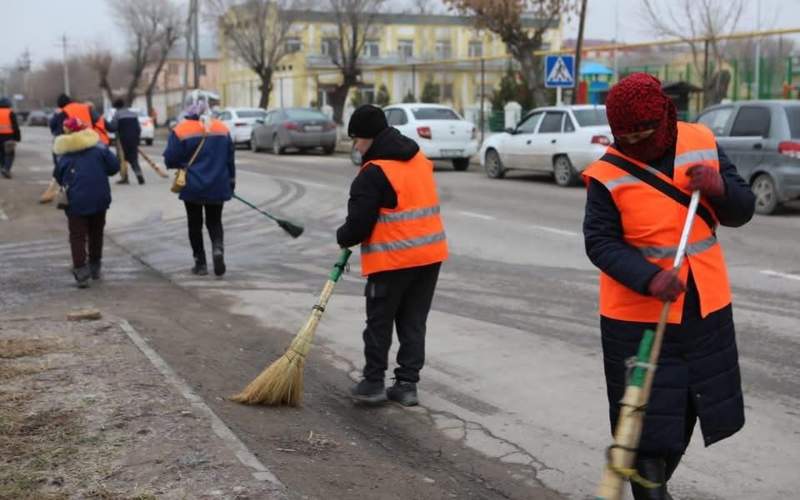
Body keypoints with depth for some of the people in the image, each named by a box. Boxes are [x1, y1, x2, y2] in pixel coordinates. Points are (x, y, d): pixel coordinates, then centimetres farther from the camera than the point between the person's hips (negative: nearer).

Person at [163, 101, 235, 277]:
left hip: (193, 187, -3)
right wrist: (231, 180, 18)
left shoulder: (180, 131, -8)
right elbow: (230, 159, 9)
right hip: (218, 186, 3)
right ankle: (218, 248, -14)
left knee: (195, 224, 11)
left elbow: (170, 160, -9)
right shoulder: (222, 129, 4)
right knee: (215, 221, 14)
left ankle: (200, 263, 12)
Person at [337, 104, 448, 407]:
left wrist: (343, 238, 8)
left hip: (393, 259, -7)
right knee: (413, 322, 12)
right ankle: (407, 385, 13)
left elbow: (359, 223, -14)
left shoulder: (373, 173, -14)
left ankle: (373, 383, 13)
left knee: (379, 322, 7)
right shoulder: (419, 159, 12)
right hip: (430, 254, 7)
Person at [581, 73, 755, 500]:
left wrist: (720, 187, -20)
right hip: (637, 316, -5)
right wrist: (648, 279, -32)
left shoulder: (702, 144, -2)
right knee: (646, 415, -2)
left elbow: (741, 212, 3)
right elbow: (600, 243, -16)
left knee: (687, 406, 19)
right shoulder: (608, 174, -14)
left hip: (706, 308, 5)